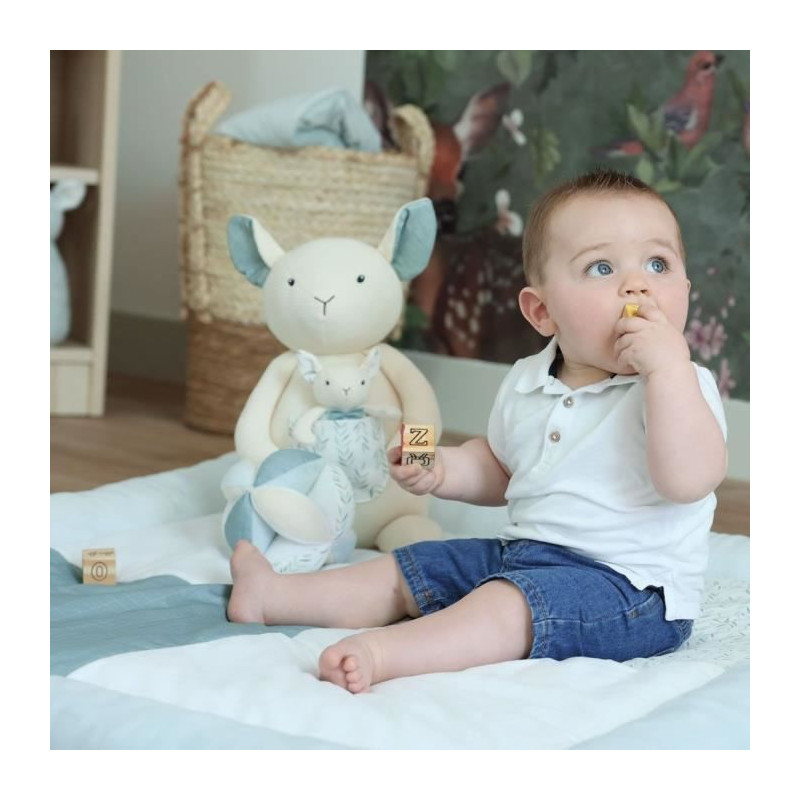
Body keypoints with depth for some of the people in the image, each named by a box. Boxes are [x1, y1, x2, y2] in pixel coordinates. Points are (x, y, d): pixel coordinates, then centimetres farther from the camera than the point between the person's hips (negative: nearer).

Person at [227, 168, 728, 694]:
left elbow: (689, 479, -32)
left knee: (506, 605, -33)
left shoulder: (679, 384, -14)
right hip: (521, 552, 8)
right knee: (403, 572, 13)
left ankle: (384, 651, -46)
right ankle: (275, 596, 22)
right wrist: (440, 471, 3)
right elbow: (498, 469, 23)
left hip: (628, 586, -8)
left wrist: (669, 365, -34)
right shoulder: (526, 384, 6)